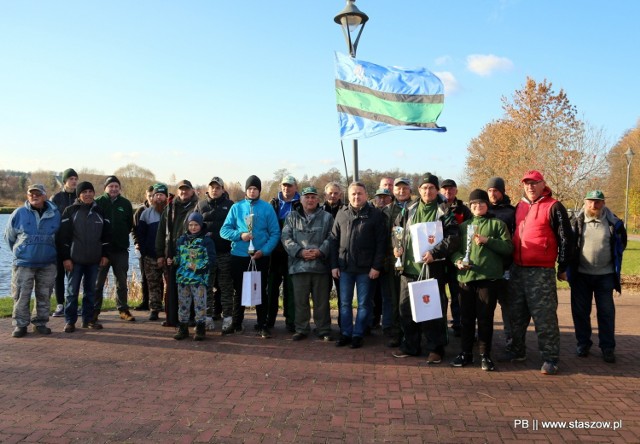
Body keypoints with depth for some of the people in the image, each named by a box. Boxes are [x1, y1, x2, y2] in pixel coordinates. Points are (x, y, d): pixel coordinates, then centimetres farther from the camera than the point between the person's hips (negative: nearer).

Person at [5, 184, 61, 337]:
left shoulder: (55, 214, 1)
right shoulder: (19, 213, -1)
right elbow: (9, 236, 10)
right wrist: (20, 251, 14)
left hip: (48, 264, 1)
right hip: (23, 263, -1)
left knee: (44, 296, 8)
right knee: (21, 296, 0)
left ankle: (40, 323, 20)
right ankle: (20, 325, 12)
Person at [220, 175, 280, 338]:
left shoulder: (267, 208, 1)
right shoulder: (236, 207, 6)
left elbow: (275, 233, -2)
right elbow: (224, 230, 3)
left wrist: (264, 251, -14)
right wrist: (240, 235, -14)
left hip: (260, 256, -2)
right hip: (239, 256, 2)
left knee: (260, 290, 6)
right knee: (238, 290, 11)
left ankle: (262, 325, 16)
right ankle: (236, 323, 24)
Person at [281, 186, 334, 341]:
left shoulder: (327, 217, 8)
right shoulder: (292, 216, 10)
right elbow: (286, 237, 1)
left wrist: (320, 251, -15)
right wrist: (300, 251, -12)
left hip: (320, 265, -1)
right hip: (298, 265, 1)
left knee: (322, 301, 6)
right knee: (300, 301, 8)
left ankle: (324, 330, 17)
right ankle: (301, 329, 20)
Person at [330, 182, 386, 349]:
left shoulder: (375, 214, -2)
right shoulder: (341, 213, 7)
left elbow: (381, 242, -6)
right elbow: (334, 240, 7)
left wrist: (376, 266, -11)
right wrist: (334, 265, 2)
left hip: (366, 268, -3)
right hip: (344, 266, 3)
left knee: (364, 304, 6)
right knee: (345, 303, 10)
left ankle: (357, 335, 17)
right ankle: (345, 333, 21)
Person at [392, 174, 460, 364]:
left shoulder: (444, 211, -3)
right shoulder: (409, 209, 10)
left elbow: (453, 238, -11)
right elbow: (396, 228, 23)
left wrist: (435, 253, -20)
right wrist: (397, 246, 8)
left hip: (432, 268, -4)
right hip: (409, 267, 5)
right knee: (406, 307, 10)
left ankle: (435, 348, 17)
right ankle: (410, 346, 25)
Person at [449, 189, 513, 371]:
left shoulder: (497, 224, 6)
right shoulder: (464, 226, 17)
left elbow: (508, 248, -2)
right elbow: (455, 248, 15)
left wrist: (487, 241, -13)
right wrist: (458, 260, -6)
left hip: (489, 277, -3)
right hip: (466, 277, 3)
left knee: (485, 318, 2)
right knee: (466, 317, 9)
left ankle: (485, 355, 14)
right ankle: (466, 353, 21)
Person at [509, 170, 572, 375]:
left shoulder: (554, 207, -6)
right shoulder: (519, 207, 13)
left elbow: (565, 238, -5)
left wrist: (563, 267, -3)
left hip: (542, 272, -6)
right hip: (517, 269, 6)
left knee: (544, 316, -4)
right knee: (517, 314, 14)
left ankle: (550, 358, 6)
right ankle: (517, 351, 27)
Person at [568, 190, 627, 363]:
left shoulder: (613, 223, -3)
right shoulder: (577, 222, -2)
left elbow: (621, 244, 14)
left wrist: (614, 262, 14)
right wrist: (570, 267, 6)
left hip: (605, 275, 0)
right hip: (581, 275, 0)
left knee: (606, 312, 6)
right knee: (580, 311, 8)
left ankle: (608, 347, 16)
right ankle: (583, 343, 22)